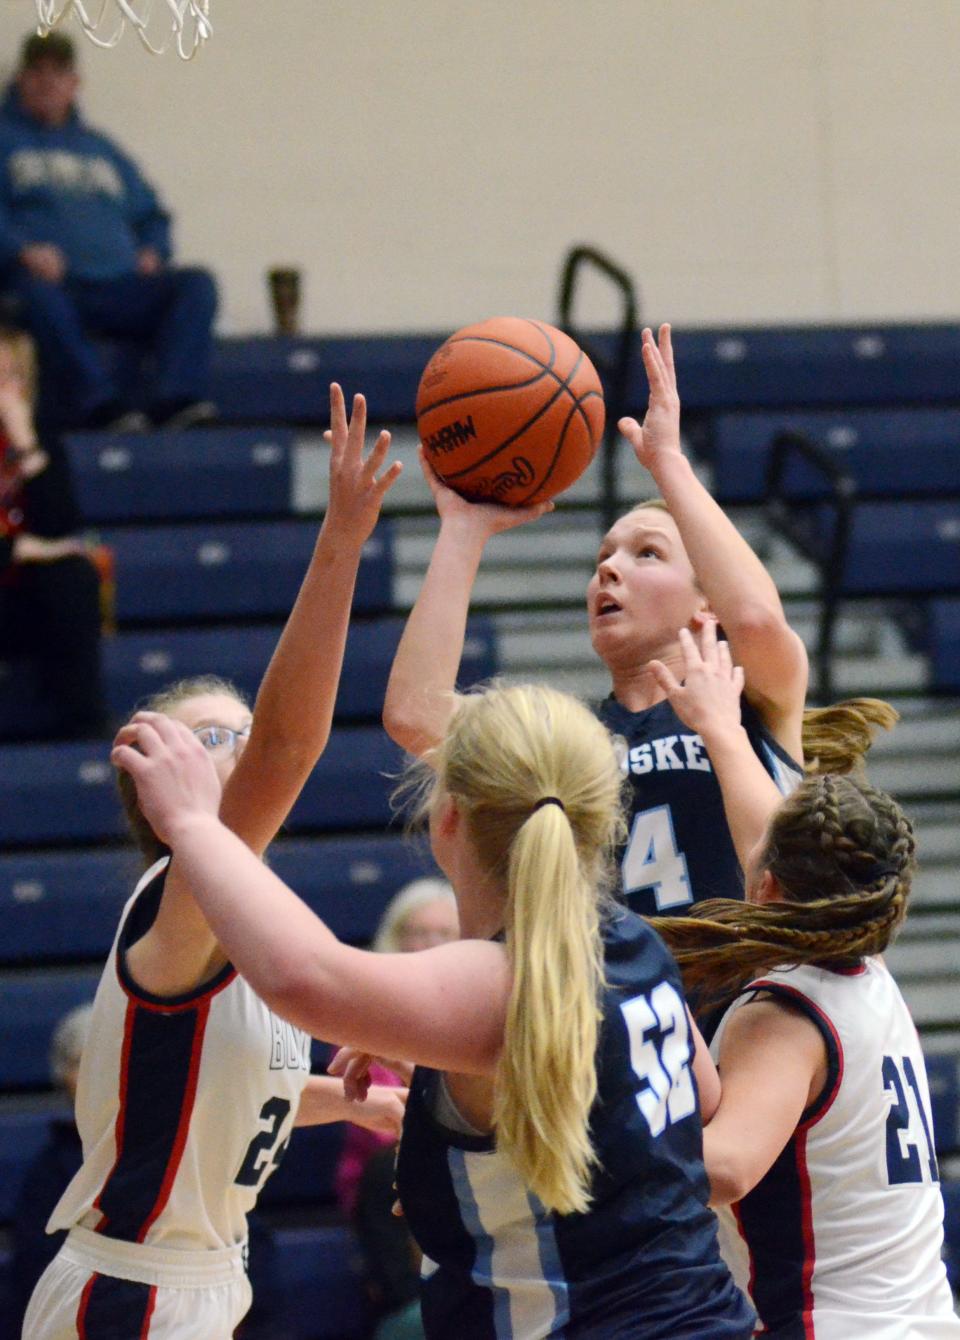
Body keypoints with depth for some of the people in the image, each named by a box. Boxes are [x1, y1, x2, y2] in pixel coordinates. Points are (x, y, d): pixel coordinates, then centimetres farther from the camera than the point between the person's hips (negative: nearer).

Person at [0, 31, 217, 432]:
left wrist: (152, 252, 9)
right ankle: (99, 405, -51)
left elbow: (150, 214, 32)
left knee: (196, 284, -23)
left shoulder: (101, 149, 32)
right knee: (40, 295, -41)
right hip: (51, 280, -4)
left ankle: (174, 400, -41)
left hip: (118, 283, 5)